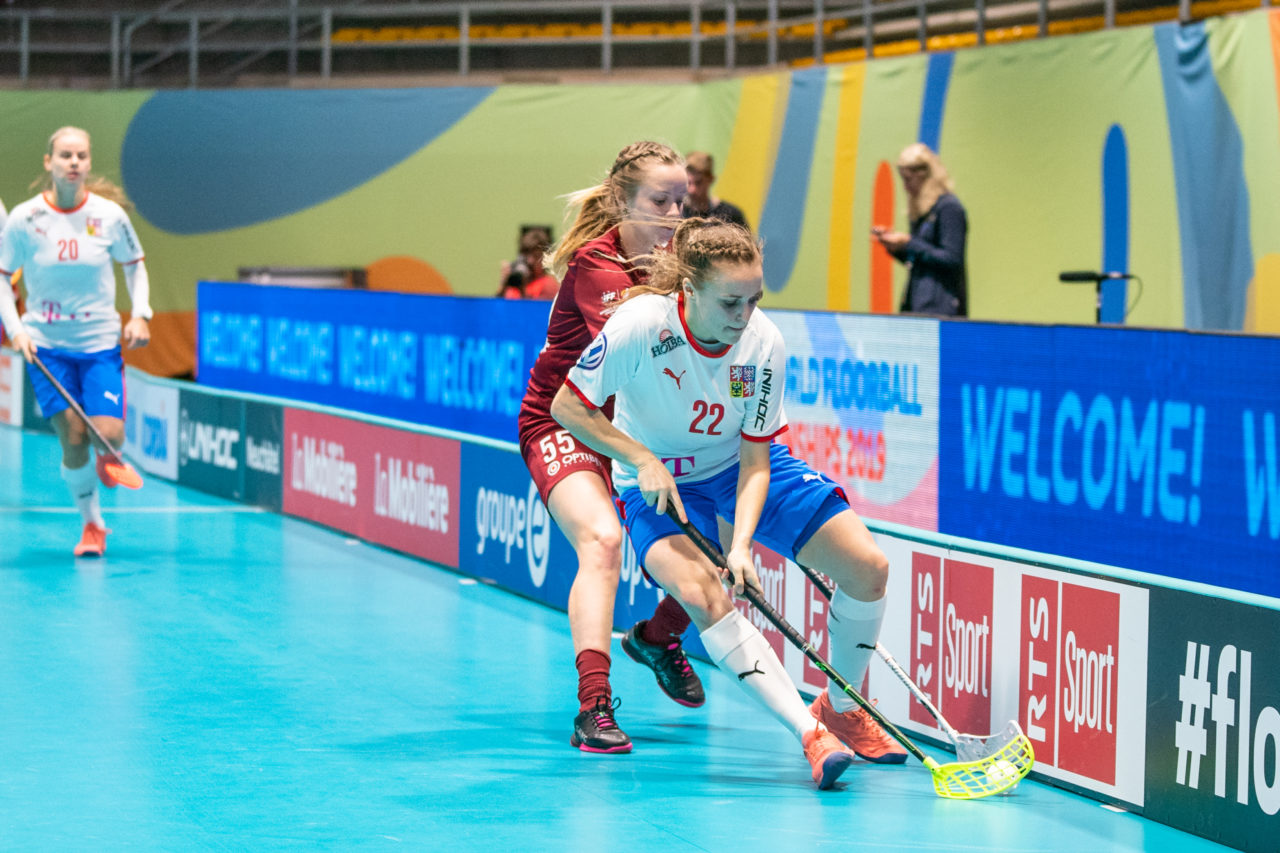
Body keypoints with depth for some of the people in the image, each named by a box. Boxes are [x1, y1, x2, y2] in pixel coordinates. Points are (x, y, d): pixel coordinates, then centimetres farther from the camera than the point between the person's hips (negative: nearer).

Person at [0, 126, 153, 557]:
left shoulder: (110, 215, -6)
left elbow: (134, 264, 10)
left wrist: (141, 314, -3)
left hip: (100, 343, 1)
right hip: (45, 345, -1)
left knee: (109, 435, -15)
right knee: (73, 440, -9)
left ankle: (106, 460, 24)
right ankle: (91, 525, 12)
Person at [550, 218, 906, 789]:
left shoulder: (763, 344, -21)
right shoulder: (640, 325, -29)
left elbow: (754, 459, -16)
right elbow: (567, 406, -18)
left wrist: (741, 544, -30)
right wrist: (643, 460, -25)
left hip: (740, 469, 3)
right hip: (658, 482, -3)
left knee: (867, 568, -10)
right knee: (702, 596, -33)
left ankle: (841, 709, 14)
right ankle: (811, 736, -32)